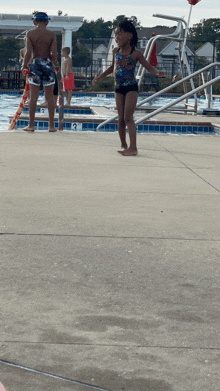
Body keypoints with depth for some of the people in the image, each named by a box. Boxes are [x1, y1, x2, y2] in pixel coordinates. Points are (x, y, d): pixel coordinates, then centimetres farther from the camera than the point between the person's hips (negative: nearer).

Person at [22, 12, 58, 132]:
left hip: (35, 64, 0)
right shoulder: (51, 35, -1)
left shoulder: (30, 34, -2)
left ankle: (31, 125, 6)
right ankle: (51, 125, 7)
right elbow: (54, 54, -7)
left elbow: (28, 52, -9)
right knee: (50, 96, 6)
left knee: (33, 96, 4)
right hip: (47, 64, 0)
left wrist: (24, 65, 5)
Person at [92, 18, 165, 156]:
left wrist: (158, 72, -22)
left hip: (131, 88, -5)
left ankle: (133, 148, -17)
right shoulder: (116, 52, 6)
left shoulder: (135, 54, -8)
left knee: (128, 117, -15)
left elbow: (149, 67, -3)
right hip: (119, 88, 5)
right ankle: (123, 145, 21)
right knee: (121, 119, 6)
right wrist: (100, 77, 21)